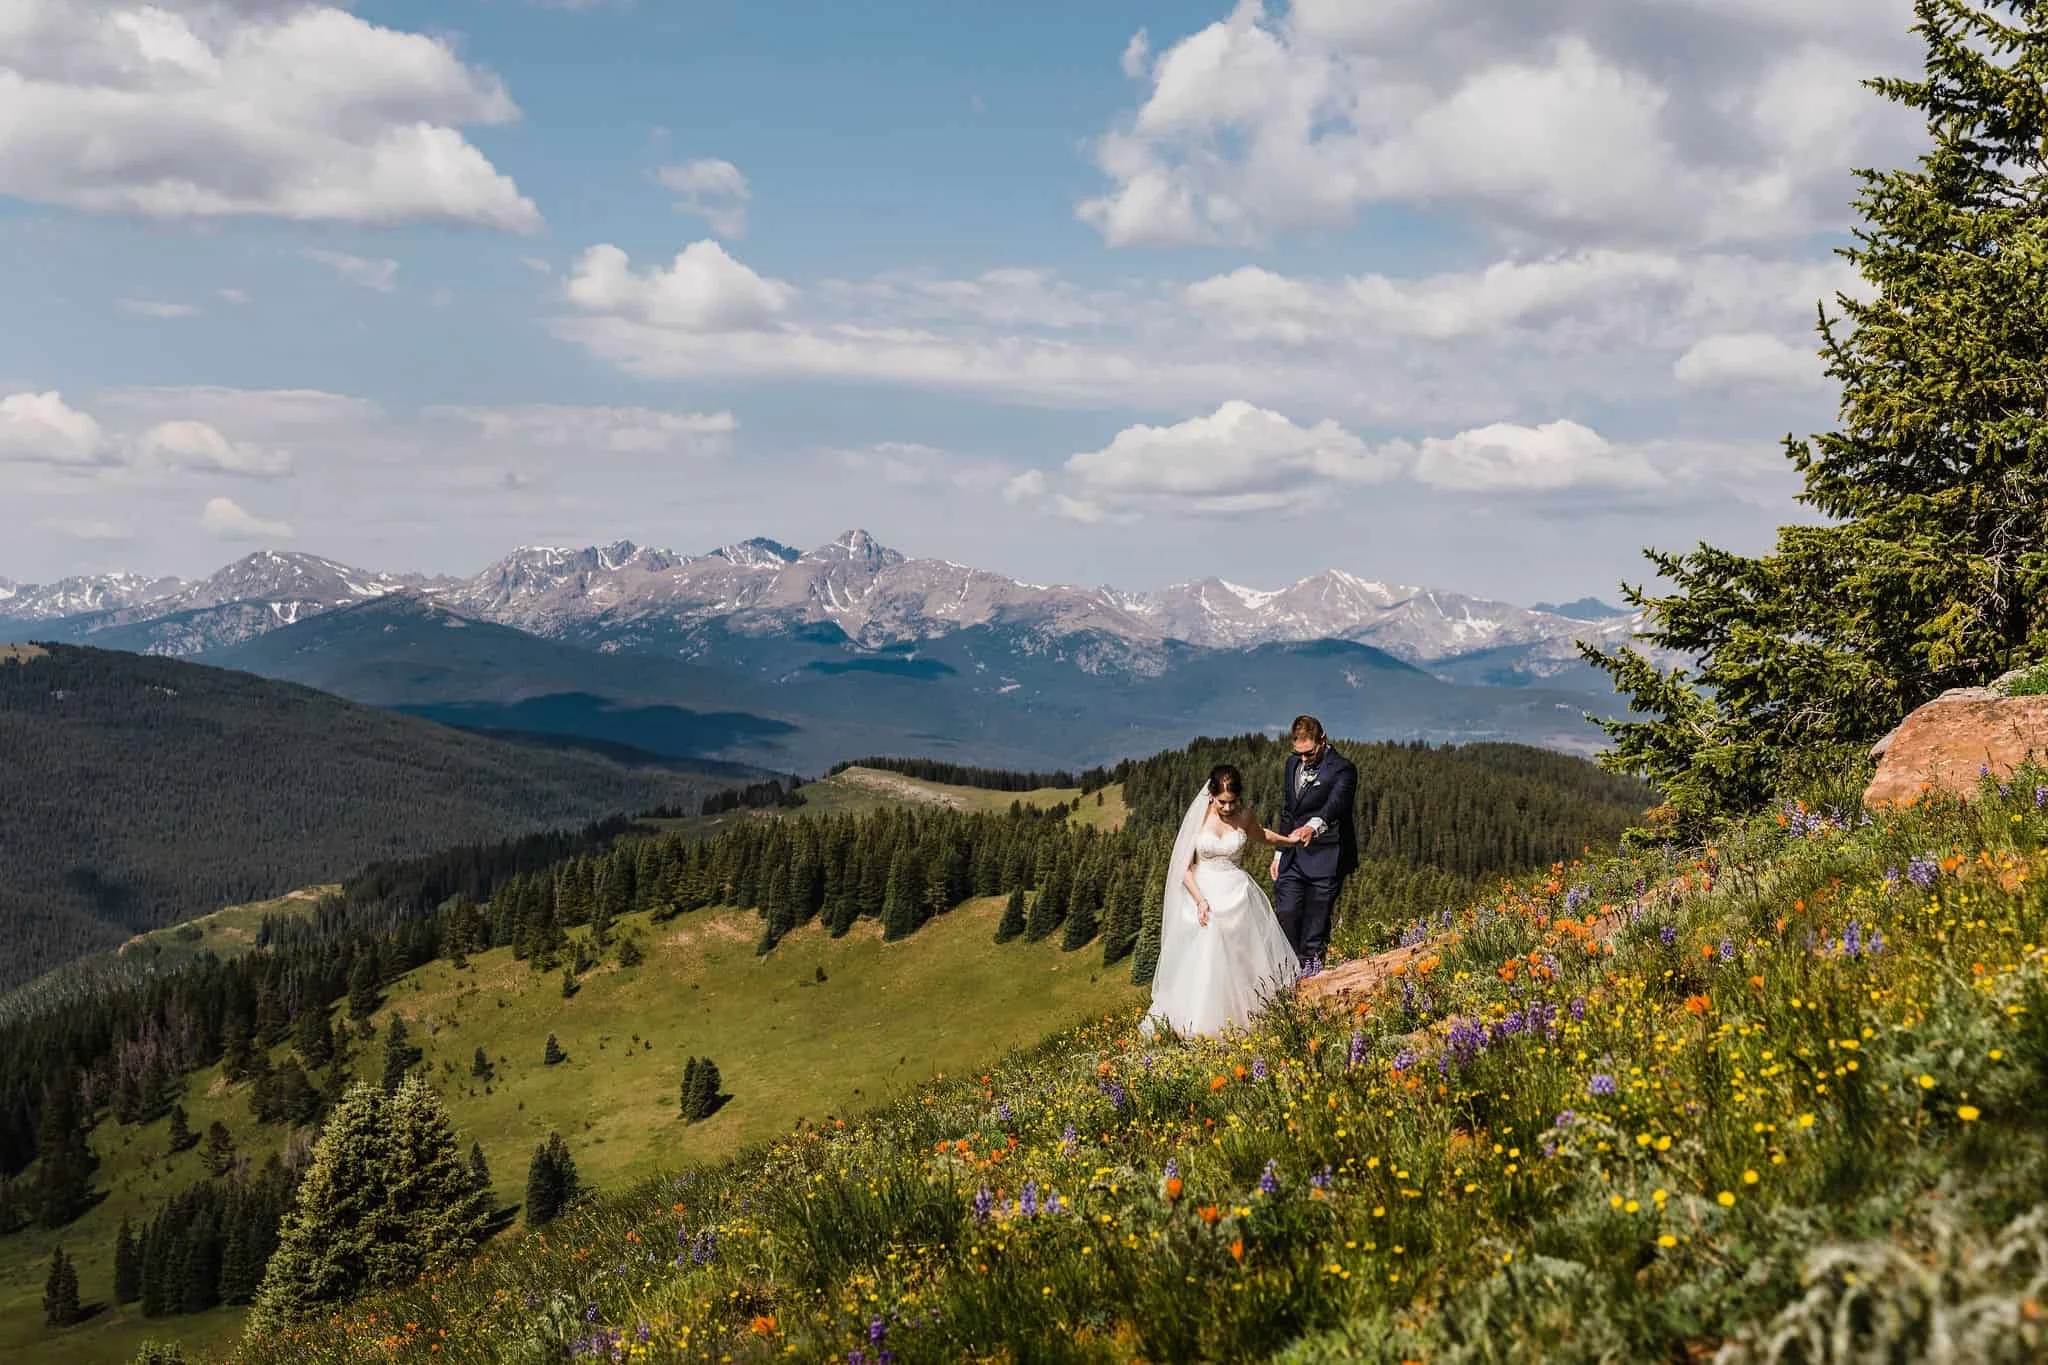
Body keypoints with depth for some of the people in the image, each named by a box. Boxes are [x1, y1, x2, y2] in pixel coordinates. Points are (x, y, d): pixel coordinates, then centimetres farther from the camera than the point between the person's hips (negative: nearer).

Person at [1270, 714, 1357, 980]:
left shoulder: (1342, 769, -12)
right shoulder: (1292, 763, 11)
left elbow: (1334, 805, -31)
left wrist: (1313, 826, -51)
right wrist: (1279, 853, 20)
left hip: (1325, 861, -6)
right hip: (1293, 858, 6)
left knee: (1315, 922, -1)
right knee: (1285, 913, 0)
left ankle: (1310, 972, 9)